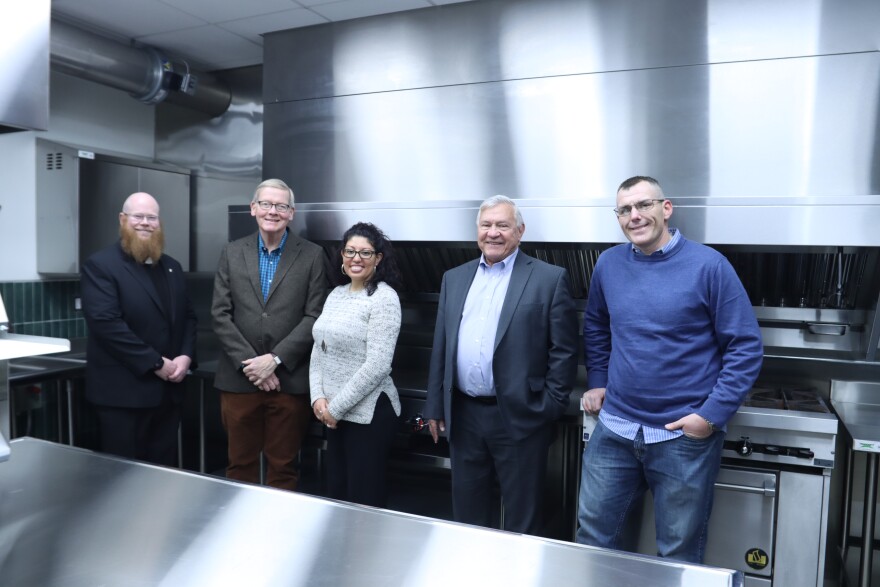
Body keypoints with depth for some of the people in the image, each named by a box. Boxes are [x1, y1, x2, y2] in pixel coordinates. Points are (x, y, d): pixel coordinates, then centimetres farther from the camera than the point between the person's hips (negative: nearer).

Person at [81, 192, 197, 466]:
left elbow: (187, 316, 15)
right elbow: (106, 323, -18)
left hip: (168, 390, 6)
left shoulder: (171, 267, 15)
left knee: (163, 470, 14)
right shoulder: (100, 265, -7)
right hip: (123, 392, -6)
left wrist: (186, 356, -4)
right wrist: (156, 363, -18)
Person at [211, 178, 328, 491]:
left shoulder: (311, 255, 0)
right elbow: (220, 314, 2)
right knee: (240, 464, 14)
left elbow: (314, 317, -5)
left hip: (290, 379, -2)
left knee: (283, 467, 10)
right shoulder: (232, 253, 7)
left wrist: (275, 359, -13)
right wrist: (250, 363, -9)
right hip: (238, 379, 2)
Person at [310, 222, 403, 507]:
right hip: (334, 413, 7)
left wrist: (337, 407, -14)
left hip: (368, 413, -7)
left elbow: (377, 366, -20)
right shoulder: (336, 294, 9)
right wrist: (318, 397, -2)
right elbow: (318, 350, 12)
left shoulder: (384, 298, -14)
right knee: (335, 492, 17)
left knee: (363, 500, 4)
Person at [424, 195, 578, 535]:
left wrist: (550, 408, -9)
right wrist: (435, 407, 9)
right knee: (466, 510, 18)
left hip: (520, 418, -4)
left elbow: (565, 350, -5)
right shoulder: (454, 278, 10)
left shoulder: (550, 278, -4)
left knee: (522, 519, 10)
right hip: (463, 416, 5)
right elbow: (440, 348, 11)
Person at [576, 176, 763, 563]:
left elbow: (746, 347, -8)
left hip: (685, 435, -3)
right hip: (615, 429, 4)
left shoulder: (708, 265, -11)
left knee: (679, 552, 13)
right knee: (592, 532, 14)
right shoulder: (608, 264, 2)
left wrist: (712, 415, -14)